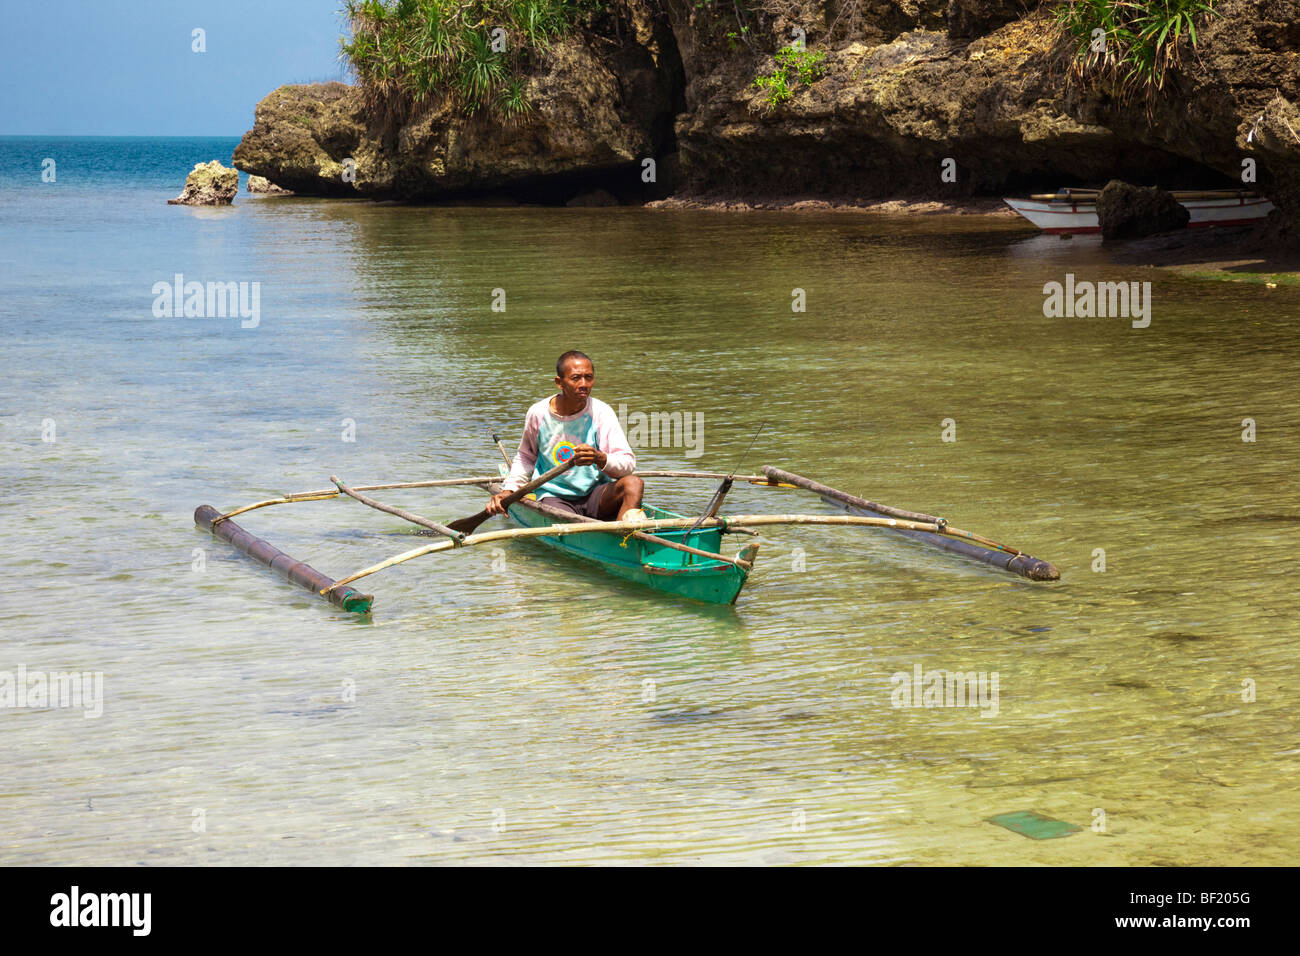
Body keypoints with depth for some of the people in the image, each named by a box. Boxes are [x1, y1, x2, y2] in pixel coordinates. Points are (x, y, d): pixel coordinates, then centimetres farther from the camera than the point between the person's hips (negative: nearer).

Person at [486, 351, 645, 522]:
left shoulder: (601, 413, -6)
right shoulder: (538, 414, -1)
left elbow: (628, 463, -13)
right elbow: (526, 458, 17)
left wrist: (600, 458, -33)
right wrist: (507, 491, 4)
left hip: (595, 495, 1)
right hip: (554, 497, 0)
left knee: (634, 483, -31)